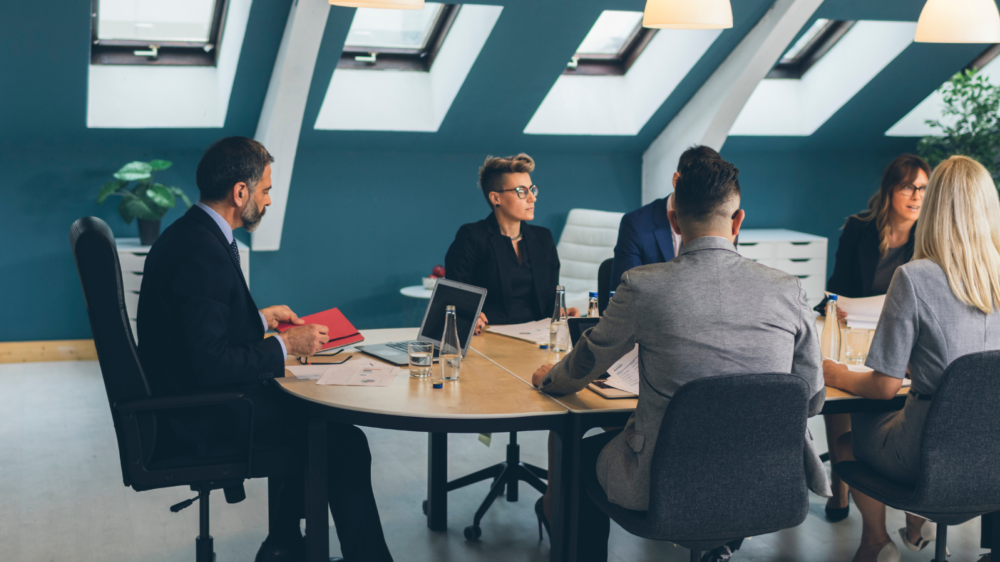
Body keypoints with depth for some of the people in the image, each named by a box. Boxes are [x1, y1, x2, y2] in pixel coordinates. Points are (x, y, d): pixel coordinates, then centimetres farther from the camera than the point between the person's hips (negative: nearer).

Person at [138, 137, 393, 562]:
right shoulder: (203, 254, -24)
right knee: (345, 443, -10)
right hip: (200, 422, -11)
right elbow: (211, 364, -27)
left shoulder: (186, 234, 8)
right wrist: (285, 345, -17)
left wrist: (262, 318, 15)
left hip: (184, 398, 11)